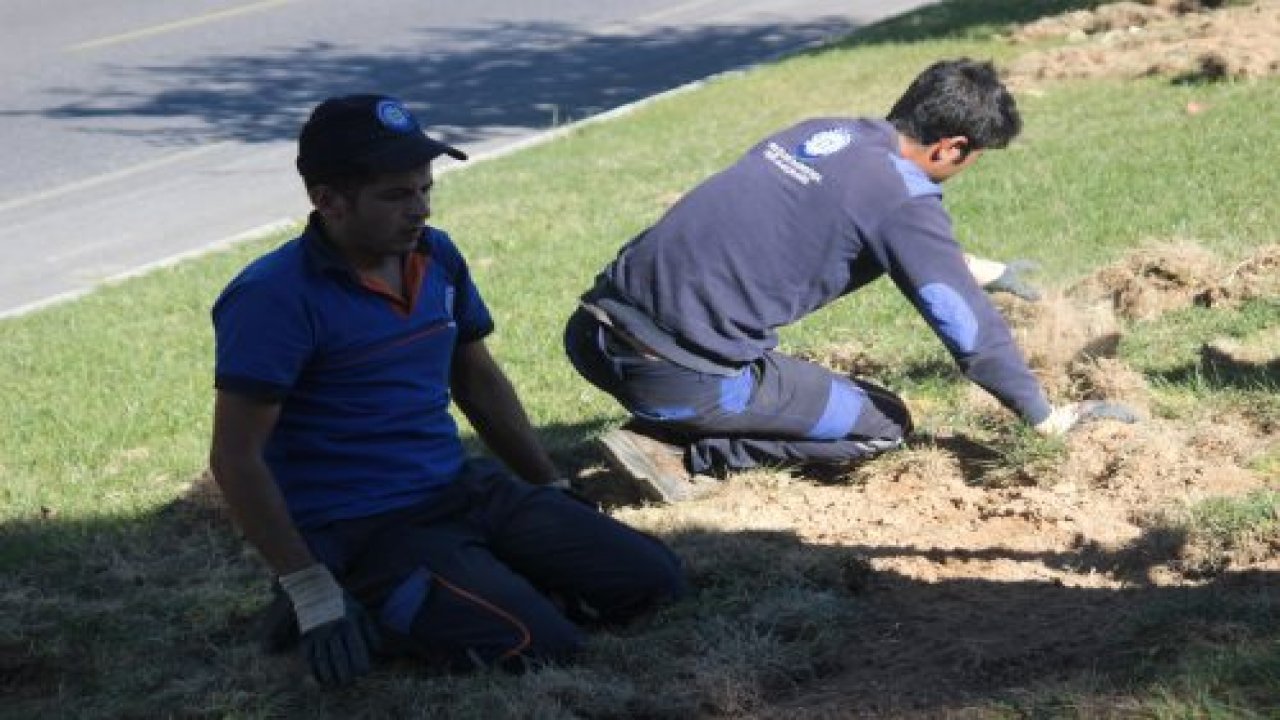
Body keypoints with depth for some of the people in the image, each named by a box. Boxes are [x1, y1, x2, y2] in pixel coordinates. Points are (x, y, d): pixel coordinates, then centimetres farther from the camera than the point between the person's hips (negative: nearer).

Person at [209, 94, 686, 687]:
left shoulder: (437, 258, 6)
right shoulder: (276, 297, -17)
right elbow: (235, 458, -18)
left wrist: (553, 488, 20)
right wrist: (311, 592, -22)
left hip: (466, 492, 8)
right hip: (362, 530, -8)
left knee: (653, 578, 0)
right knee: (541, 643, -25)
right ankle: (370, 615, -5)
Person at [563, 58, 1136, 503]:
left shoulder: (821, 132, 17)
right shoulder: (903, 197, -7)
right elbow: (971, 330, -4)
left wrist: (978, 270, 49)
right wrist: (1047, 418, 10)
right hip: (683, 377, -8)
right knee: (883, 425, 11)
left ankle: (659, 425, 10)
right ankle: (680, 452, -3)